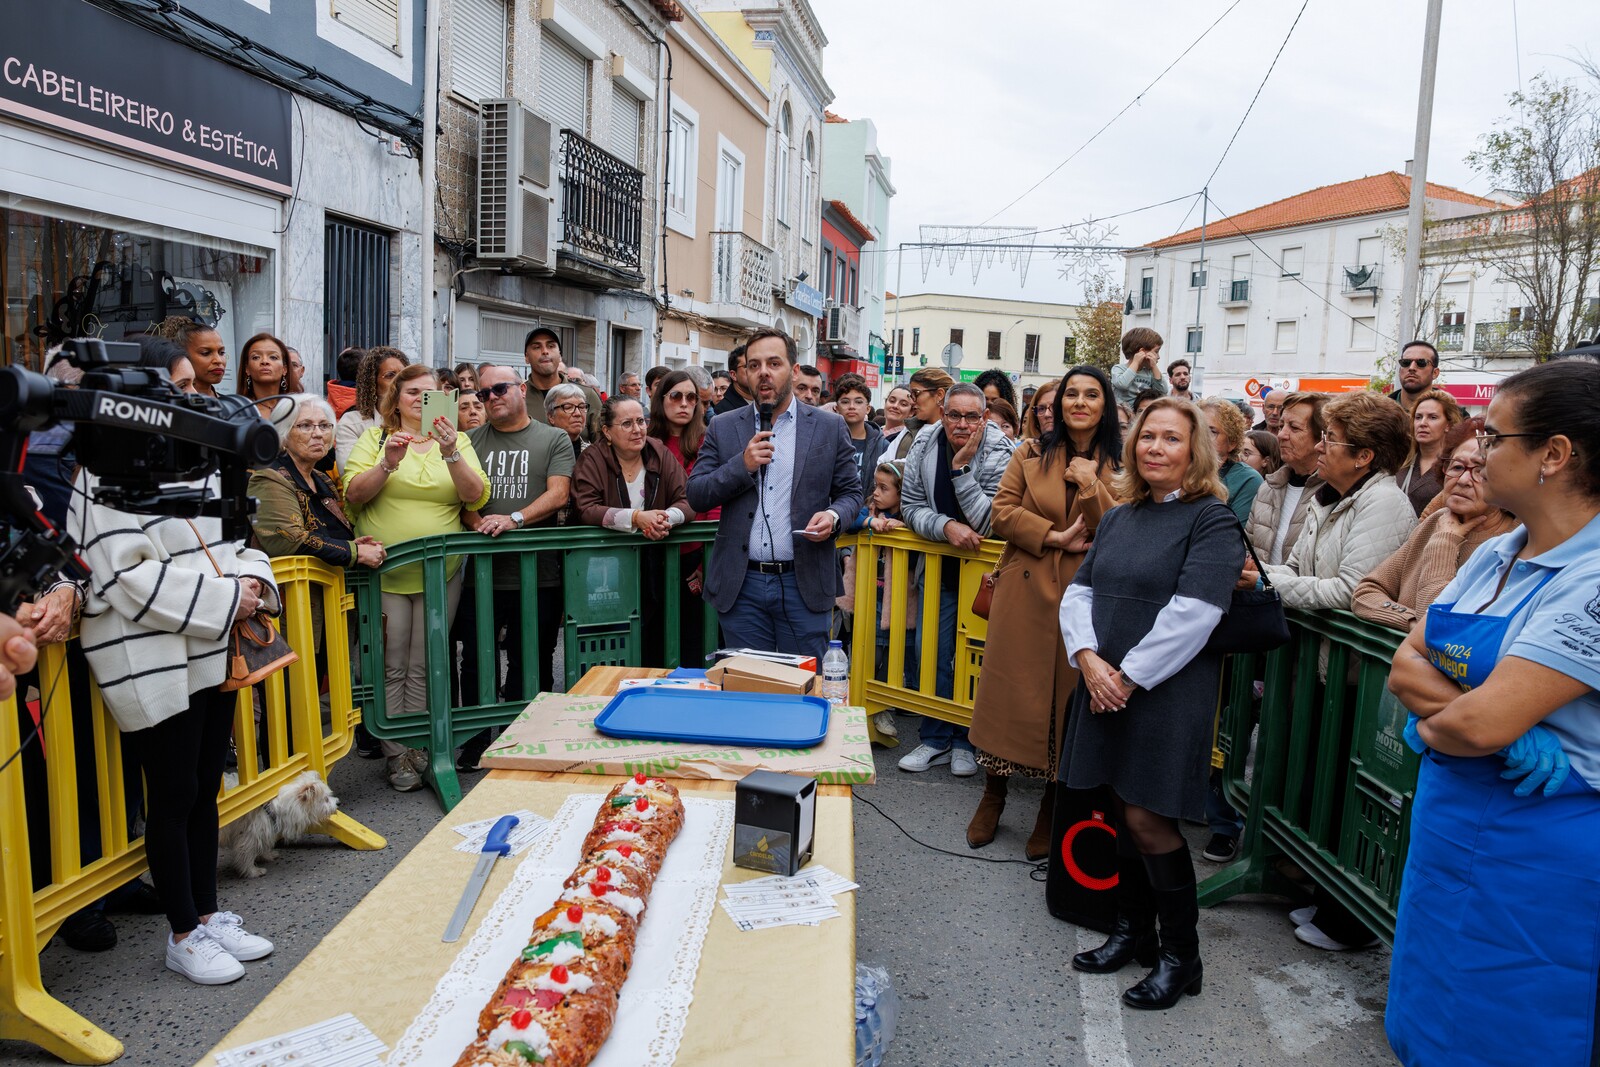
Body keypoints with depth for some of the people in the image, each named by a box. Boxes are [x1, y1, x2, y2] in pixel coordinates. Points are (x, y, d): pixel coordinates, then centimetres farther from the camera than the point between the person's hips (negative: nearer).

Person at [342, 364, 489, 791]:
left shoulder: (458, 441, 8)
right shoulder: (374, 437, 5)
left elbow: (476, 497, -6)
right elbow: (353, 495, -6)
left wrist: (451, 453, -21)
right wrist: (387, 465, -21)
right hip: (384, 571, -1)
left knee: (423, 669, 7)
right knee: (392, 668, 4)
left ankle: (419, 748, 19)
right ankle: (395, 754, 13)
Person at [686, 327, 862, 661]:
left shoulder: (829, 427, 5)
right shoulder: (722, 428, 7)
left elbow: (851, 492, 8)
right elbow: (695, 496, 3)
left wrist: (833, 516, -14)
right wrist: (742, 465, -11)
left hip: (804, 584, -1)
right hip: (742, 585, 1)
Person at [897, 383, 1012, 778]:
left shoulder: (999, 453, -19)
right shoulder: (924, 445, -8)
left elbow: (988, 523, -24)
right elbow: (912, 507, -5)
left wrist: (962, 467, -30)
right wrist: (947, 526, -24)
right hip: (942, 565, 3)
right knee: (937, 653, 3)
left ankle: (966, 741, 18)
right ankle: (936, 739, 17)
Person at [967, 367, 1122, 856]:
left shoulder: (1117, 466, 5)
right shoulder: (1032, 454, 8)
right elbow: (1002, 512, 0)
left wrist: (1091, 485, -16)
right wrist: (1057, 537, -10)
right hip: (1024, 593, 1)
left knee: (1068, 699, 4)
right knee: (1009, 690, 4)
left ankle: (1051, 807, 22)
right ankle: (993, 797, 23)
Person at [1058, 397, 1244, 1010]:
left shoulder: (1212, 520, -8)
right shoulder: (1119, 518, 12)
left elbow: (1192, 614, -17)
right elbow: (1078, 592, 9)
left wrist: (1131, 677, -16)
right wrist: (1088, 658, -8)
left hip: (1168, 692, -6)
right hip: (1106, 688, 6)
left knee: (1148, 818, -4)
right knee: (1121, 810, 13)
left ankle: (1181, 956, 16)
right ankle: (1132, 932, 30)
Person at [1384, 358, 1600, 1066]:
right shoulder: (1494, 556, 4)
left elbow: (1482, 723, -28)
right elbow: (1406, 665, 1)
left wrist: (1432, 719, -7)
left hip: (1532, 861, -8)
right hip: (1448, 829, 8)